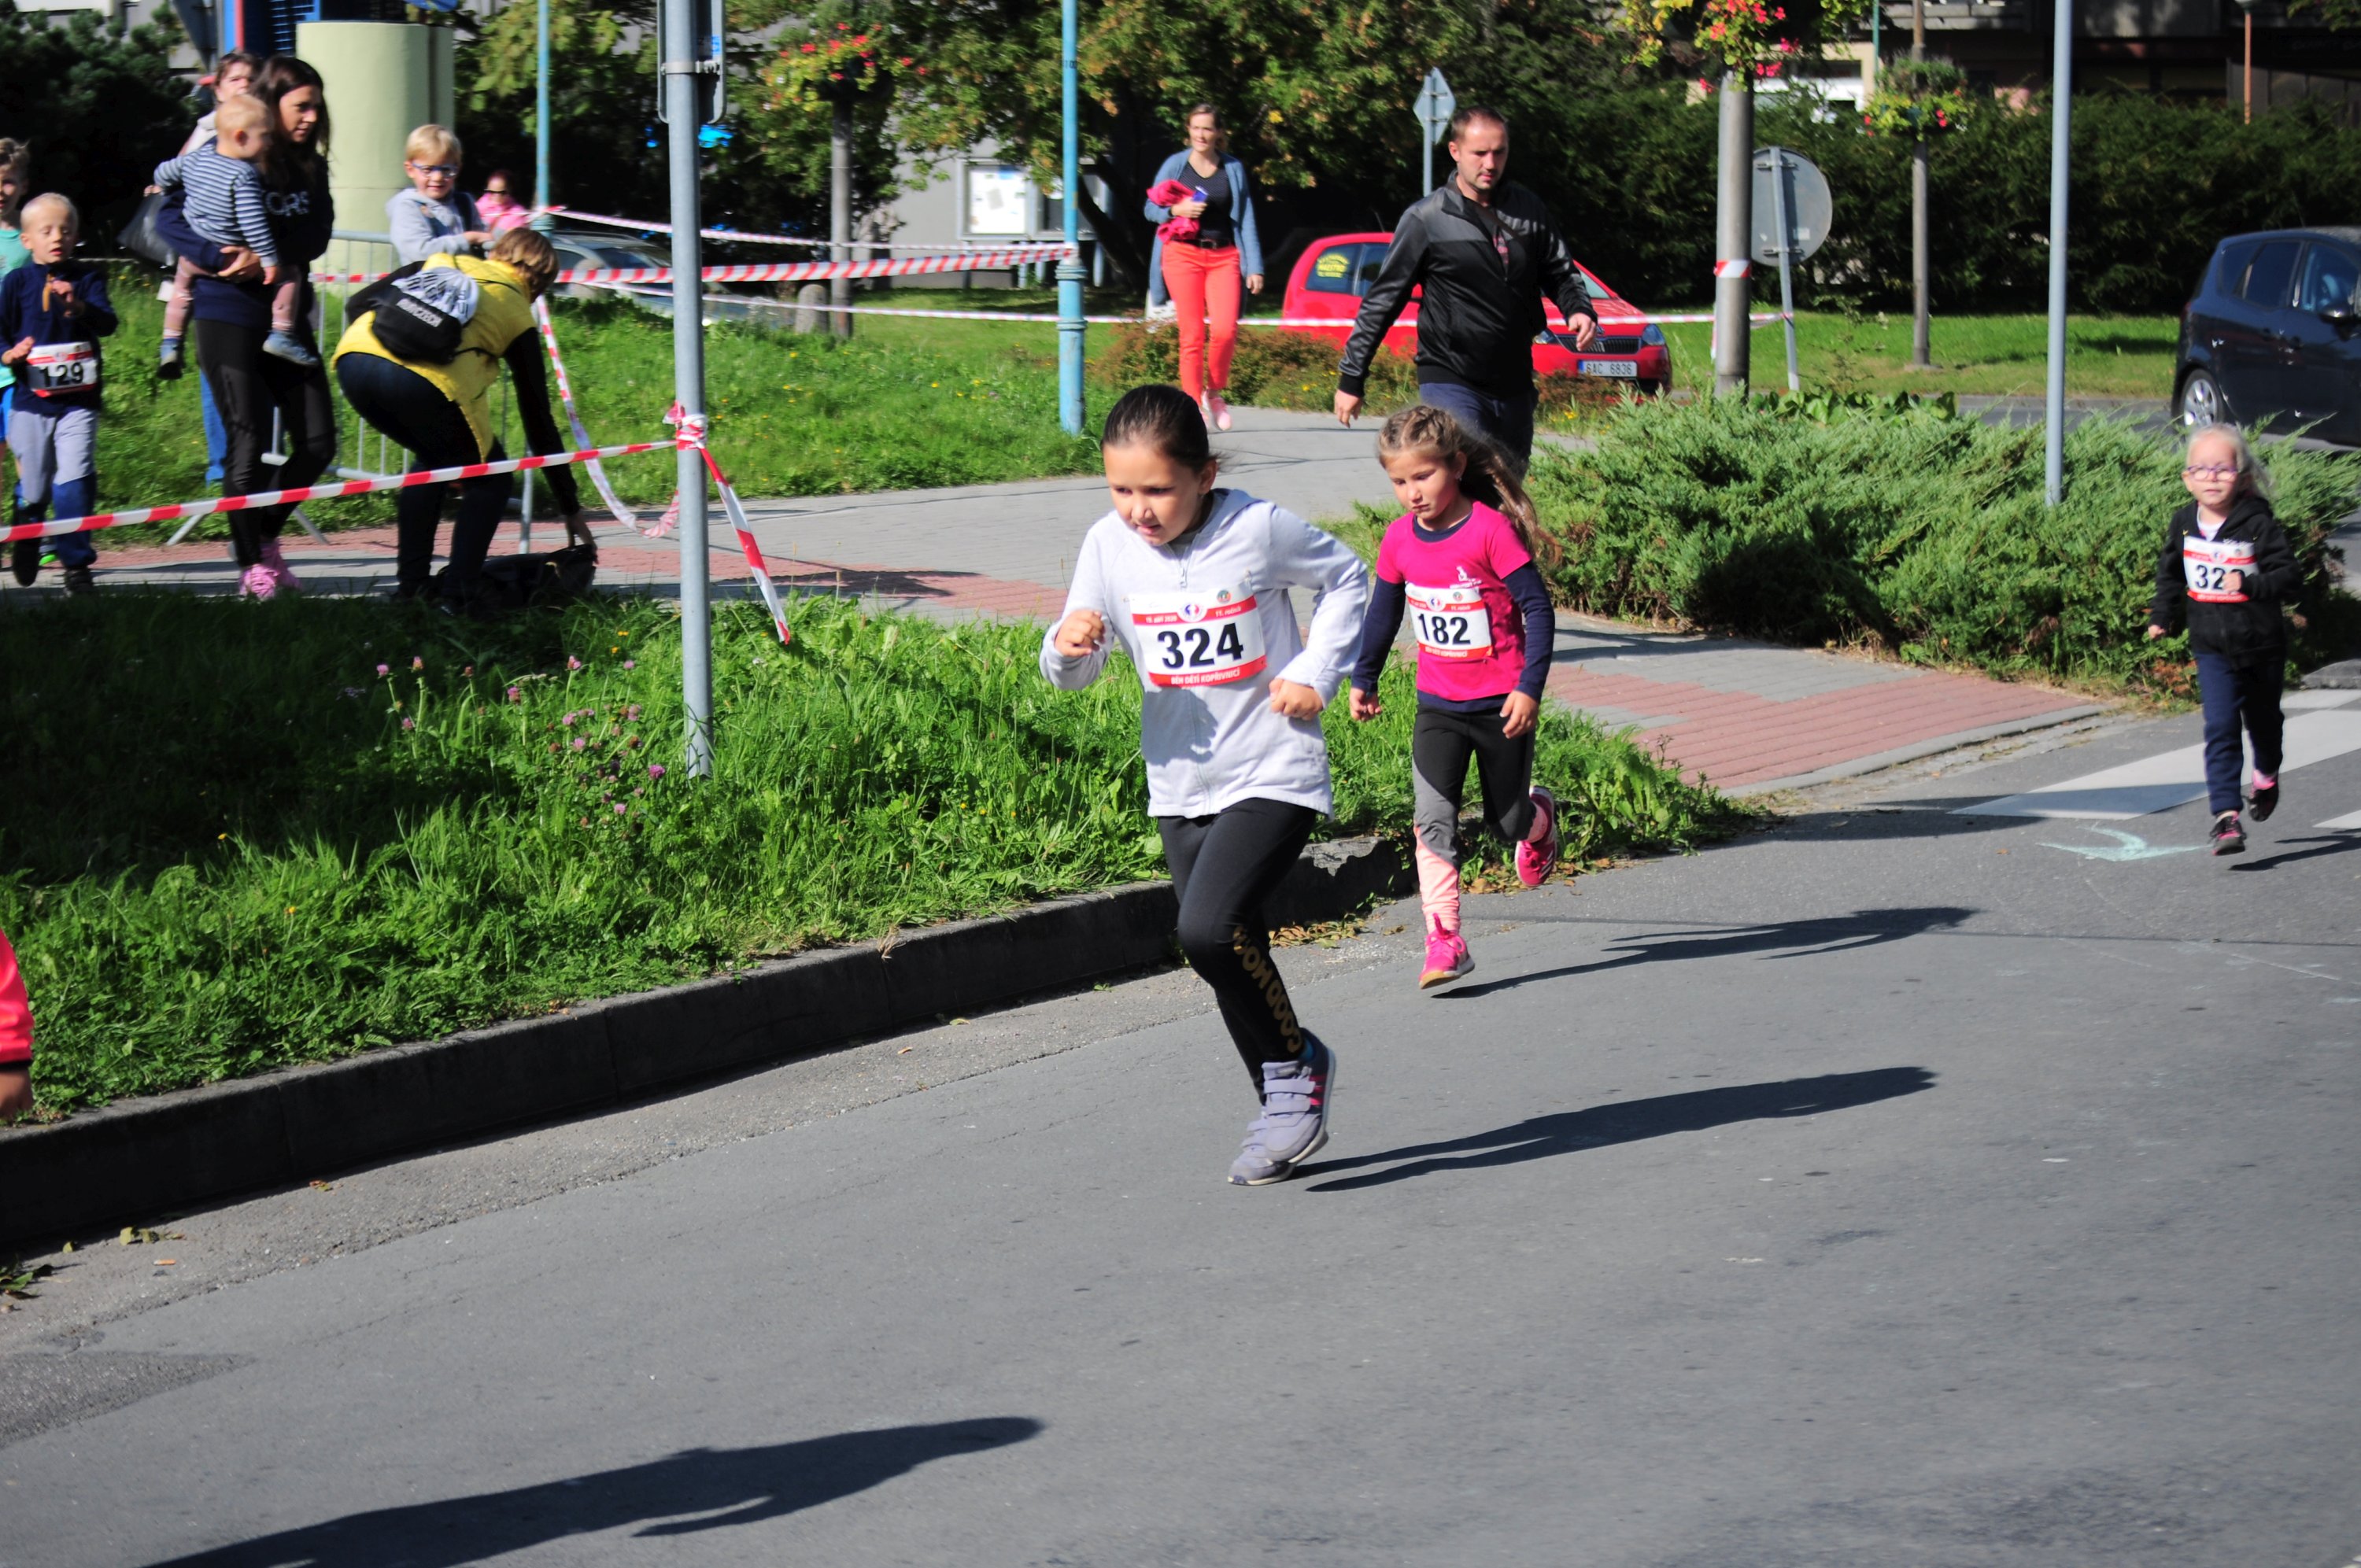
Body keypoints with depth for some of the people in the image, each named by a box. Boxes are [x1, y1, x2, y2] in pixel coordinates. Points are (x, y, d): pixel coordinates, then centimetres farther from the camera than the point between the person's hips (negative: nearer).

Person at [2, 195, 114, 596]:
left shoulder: (87, 278, 5)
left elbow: (107, 323, -8)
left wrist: (78, 306, -28)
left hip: (79, 400, 0)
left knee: (76, 479, -13)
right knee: (33, 486, 6)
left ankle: (76, 563, -8)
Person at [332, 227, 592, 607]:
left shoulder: (442, 262, 33)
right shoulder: (517, 312, 23)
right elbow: (538, 419, 25)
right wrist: (571, 509, 30)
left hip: (353, 359, 5)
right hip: (425, 380, -5)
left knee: (431, 457, 31)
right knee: (489, 478, 18)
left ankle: (409, 583, 25)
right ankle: (460, 592, 3)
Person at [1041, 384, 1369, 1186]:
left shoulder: (1258, 529, -14)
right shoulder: (1109, 547, -4)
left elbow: (1346, 579, 5)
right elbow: (1074, 670, 5)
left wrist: (1315, 670, -6)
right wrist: (1070, 646, -19)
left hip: (1272, 776, -5)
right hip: (1180, 784, 5)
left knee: (1208, 928, -23)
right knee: (1234, 958, 11)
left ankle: (1296, 1063, -1)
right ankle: (1286, 1109, 28)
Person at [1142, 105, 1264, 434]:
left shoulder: (1233, 169, 10)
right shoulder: (1175, 165, 7)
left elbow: (1246, 219, 10)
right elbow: (1151, 208, 11)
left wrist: (1254, 267, 4)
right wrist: (1177, 210, -11)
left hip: (1223, 256, 1)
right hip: (1183, 254, -1)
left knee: (1225, 330, -16)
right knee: (1192, 335, -6)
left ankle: (1214, 391, 7)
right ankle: (1193, 405, 0)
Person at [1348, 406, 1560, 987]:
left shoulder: (1491, 530, -17)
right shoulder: (1401, 539, -1)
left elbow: (1537, 608, -14)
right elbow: (1383, 610, 15)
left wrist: (1529, 688, -19)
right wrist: (1364, 680, 21)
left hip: (1500, 705, -4)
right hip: (1438, 706, 4)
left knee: (1507, 819, 12)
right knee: (1432, 821, -11)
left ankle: (1540, 815, 49)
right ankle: (1445, 945, -12)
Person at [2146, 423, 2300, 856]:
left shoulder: (2258, 524, -16)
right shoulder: (2183, 524, -2)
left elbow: (2290, 576, -18)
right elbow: (2170, 574, 16)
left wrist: (2250, 585, -32)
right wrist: (2162, 616, 12)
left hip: (2261, 645, -1)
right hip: (2213, 649, 1)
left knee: (2263, 721, 21)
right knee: (2221, 728, -13)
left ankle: (2267, 775, 53)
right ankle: (2226, 816, -18)